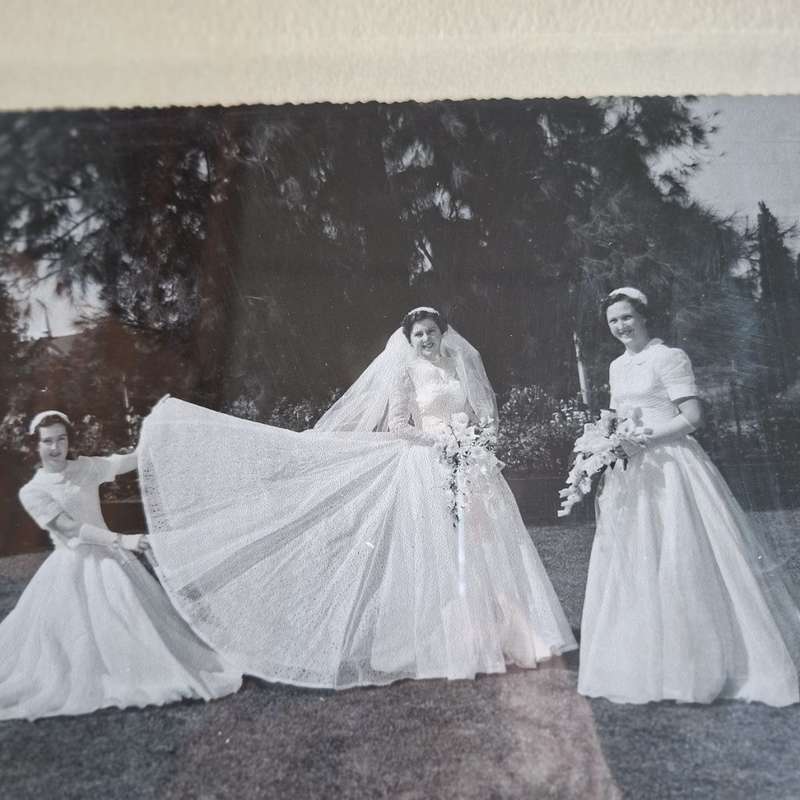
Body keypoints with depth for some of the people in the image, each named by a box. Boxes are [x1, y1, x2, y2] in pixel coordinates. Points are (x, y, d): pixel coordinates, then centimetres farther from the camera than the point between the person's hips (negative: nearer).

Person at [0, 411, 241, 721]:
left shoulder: (86, 468, 0)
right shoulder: (31, 492, -9)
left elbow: (135, 460, -7)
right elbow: (69, 527, -18)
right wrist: (120, 540, -26)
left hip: (107, 558, 3)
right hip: (72, 567, -3)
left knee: (134, 621, 8)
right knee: (71, 631, 4)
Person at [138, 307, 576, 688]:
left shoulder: (462, 365, 12)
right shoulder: (405, 373, 0)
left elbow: (485, 414, 16)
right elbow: (396, 426, -6)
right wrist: (439, 439, -16)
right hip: (431, 471, -4)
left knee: (487, 550, 4)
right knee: (441, 557, -3)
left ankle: (501, 634, 16)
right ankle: (456, 644, 8)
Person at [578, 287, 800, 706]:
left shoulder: (669, 357, -6)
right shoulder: (617, 367, 16)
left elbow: (693, 416, -12)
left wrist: (646, 435, -19)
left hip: (669, 467, -7)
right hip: (630, 473, 7)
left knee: (679, 559, -6)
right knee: (630, 566, 8)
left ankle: (703, 663, 9)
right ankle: (648, 663, 21)